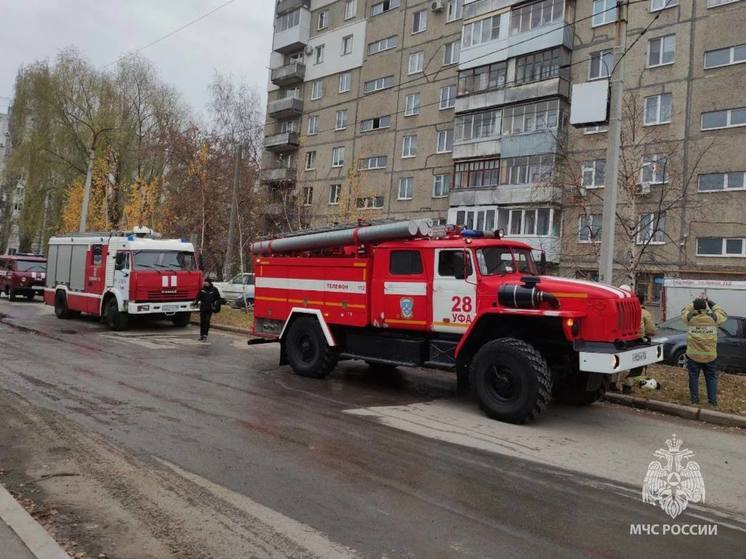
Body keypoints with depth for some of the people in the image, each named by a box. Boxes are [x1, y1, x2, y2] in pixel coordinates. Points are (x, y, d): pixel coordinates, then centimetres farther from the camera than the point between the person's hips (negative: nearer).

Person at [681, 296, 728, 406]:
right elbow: (724, 315, 14)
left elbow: (684, 311, 14)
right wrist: (712, 304, 14)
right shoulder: (714, 318, -9)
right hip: (710, 356, 0)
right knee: (711, 378, 12)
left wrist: (693, 303, 18)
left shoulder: (690, 318, -9)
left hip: (693, 355, 0)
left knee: (693, 377, 10)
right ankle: (713, 401, 15)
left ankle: (694, 399, 16)